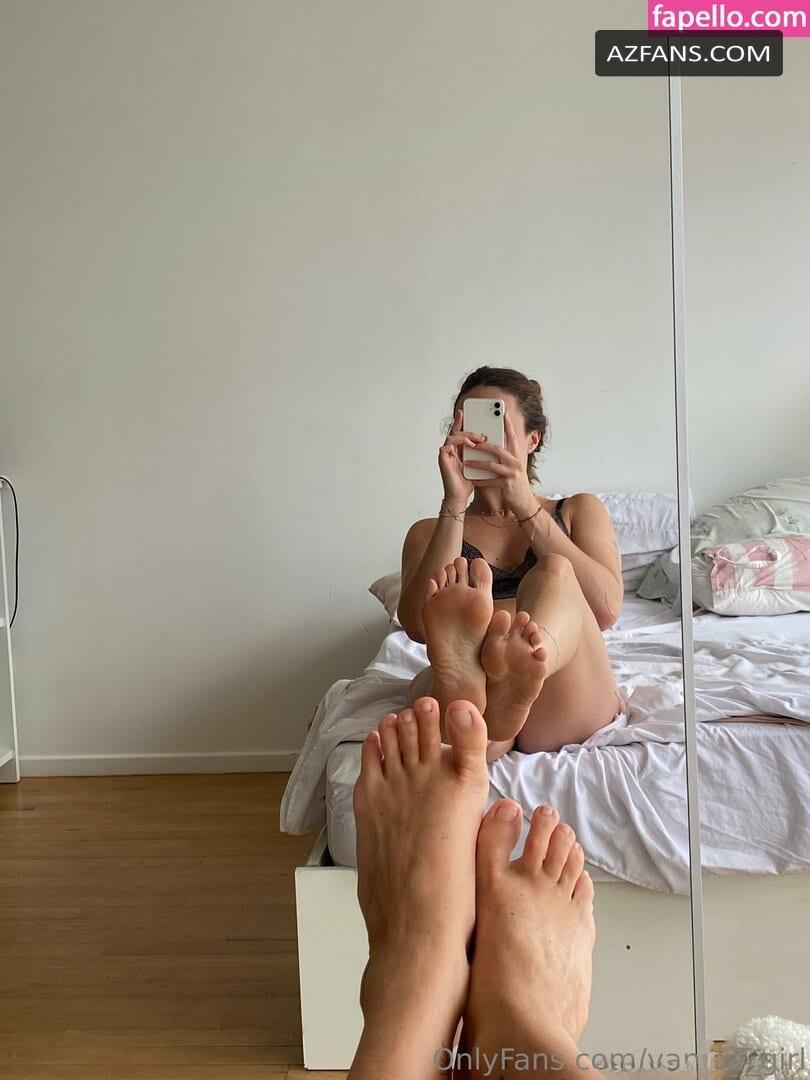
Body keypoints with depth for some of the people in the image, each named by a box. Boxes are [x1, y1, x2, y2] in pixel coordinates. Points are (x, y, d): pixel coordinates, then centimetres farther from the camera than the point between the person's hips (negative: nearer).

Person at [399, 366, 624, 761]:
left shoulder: (579, 510, 24)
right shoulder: (430, 532, 23)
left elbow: (606, 610, 1)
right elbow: (417, 626, 0)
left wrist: (526, 509, -4)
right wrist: (454, 505, -4)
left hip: (564, 707, 0)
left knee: (555, 572, -28)